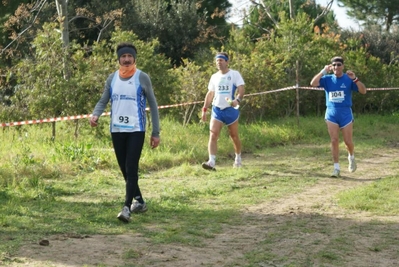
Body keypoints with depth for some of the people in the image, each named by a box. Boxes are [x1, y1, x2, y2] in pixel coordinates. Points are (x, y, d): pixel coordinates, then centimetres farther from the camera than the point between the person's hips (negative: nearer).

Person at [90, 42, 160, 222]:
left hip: (136, 130, -5)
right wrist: (95, 115, -16)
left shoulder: (142, 78, -3)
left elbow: (153, 105, 1)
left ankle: (127, 208, -20)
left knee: (131, 168, -15)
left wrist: (156, 132, -2)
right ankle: (139, 201, 29)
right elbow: (103, 101, 8)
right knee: (125, 169, 12)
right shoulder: (112, 78, 7)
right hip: (116, 130, 5)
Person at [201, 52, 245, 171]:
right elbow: (210, 94, 18)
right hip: (217, 109, 3)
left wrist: (237, 100, -33)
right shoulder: (214, 77, 11)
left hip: (231, 109, -3)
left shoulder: (235, 74, -4)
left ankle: (238, 158, 32)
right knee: (213, 135, -13)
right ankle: (211, 162, -22)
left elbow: (241, 90, -13)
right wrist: (204, 109, 13)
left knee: (234, 136, 10)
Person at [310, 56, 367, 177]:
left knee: (348, 141, 2)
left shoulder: (349, 79, -2)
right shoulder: (327, 79, 3)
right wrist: (323, 71, -18)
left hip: (346, 113, -1)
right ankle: (336, 168, 3)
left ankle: (351, 157, 34)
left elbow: (363, 91, -10)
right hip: (331, 113, 1)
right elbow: (313, 83, -11)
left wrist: (355, 79, -25)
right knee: (334, 141, -3)